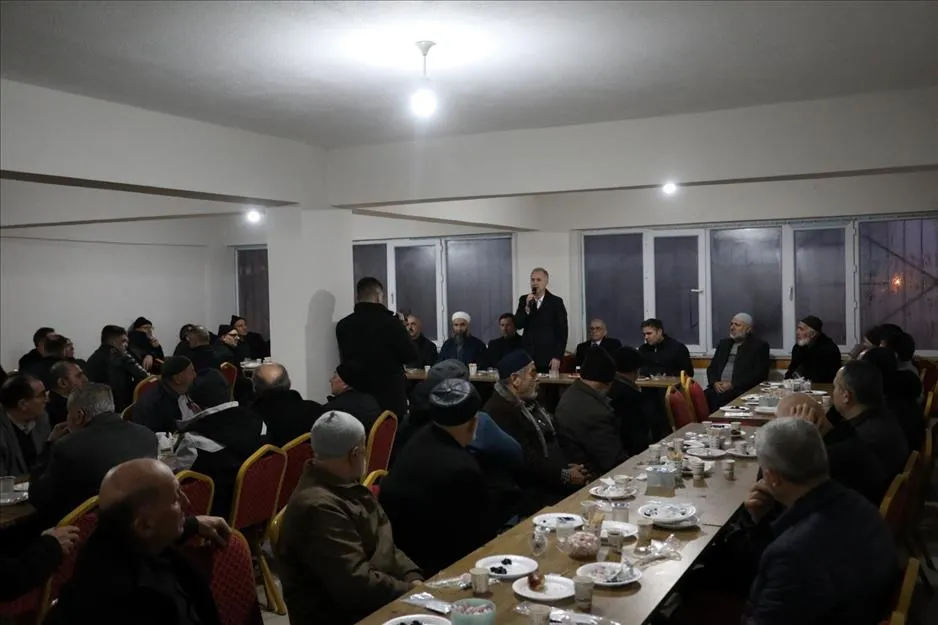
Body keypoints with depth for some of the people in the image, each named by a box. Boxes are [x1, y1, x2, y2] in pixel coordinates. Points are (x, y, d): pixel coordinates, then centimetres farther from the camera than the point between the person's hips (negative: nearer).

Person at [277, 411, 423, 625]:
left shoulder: (345, 486, 7)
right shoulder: (318, 507, -24)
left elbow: (383, 545, 13)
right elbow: (356, 584, -27)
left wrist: (413, 578, -3)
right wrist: (412, 592, -17)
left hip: (372, 598, 9)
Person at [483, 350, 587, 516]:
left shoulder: (529, 402, 17)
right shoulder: (498, 412, -17)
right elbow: (524, 461, -21)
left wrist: (570, 467, 1)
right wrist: (564, 476, -17)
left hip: (553, 482, 9)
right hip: (531, 493, -9)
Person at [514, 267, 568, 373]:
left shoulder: (556, 302, 1)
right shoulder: (524, 300, 9)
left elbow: (562, 331, -1)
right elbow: (517, 325, 2)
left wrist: (557, 357, -7)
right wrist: (527, 308, -12)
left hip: (548, 357, -2)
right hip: (528, 356, 2)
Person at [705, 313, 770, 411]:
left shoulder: (759, 346, 5)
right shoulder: (724, 343, 22)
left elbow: (759, 374, -5)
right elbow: (712, 368, 20)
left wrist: (733, 385, -13)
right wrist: (715, 382, -2)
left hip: (741, 389, -4)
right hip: (719, 387, 5)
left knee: (719, 399, -35)